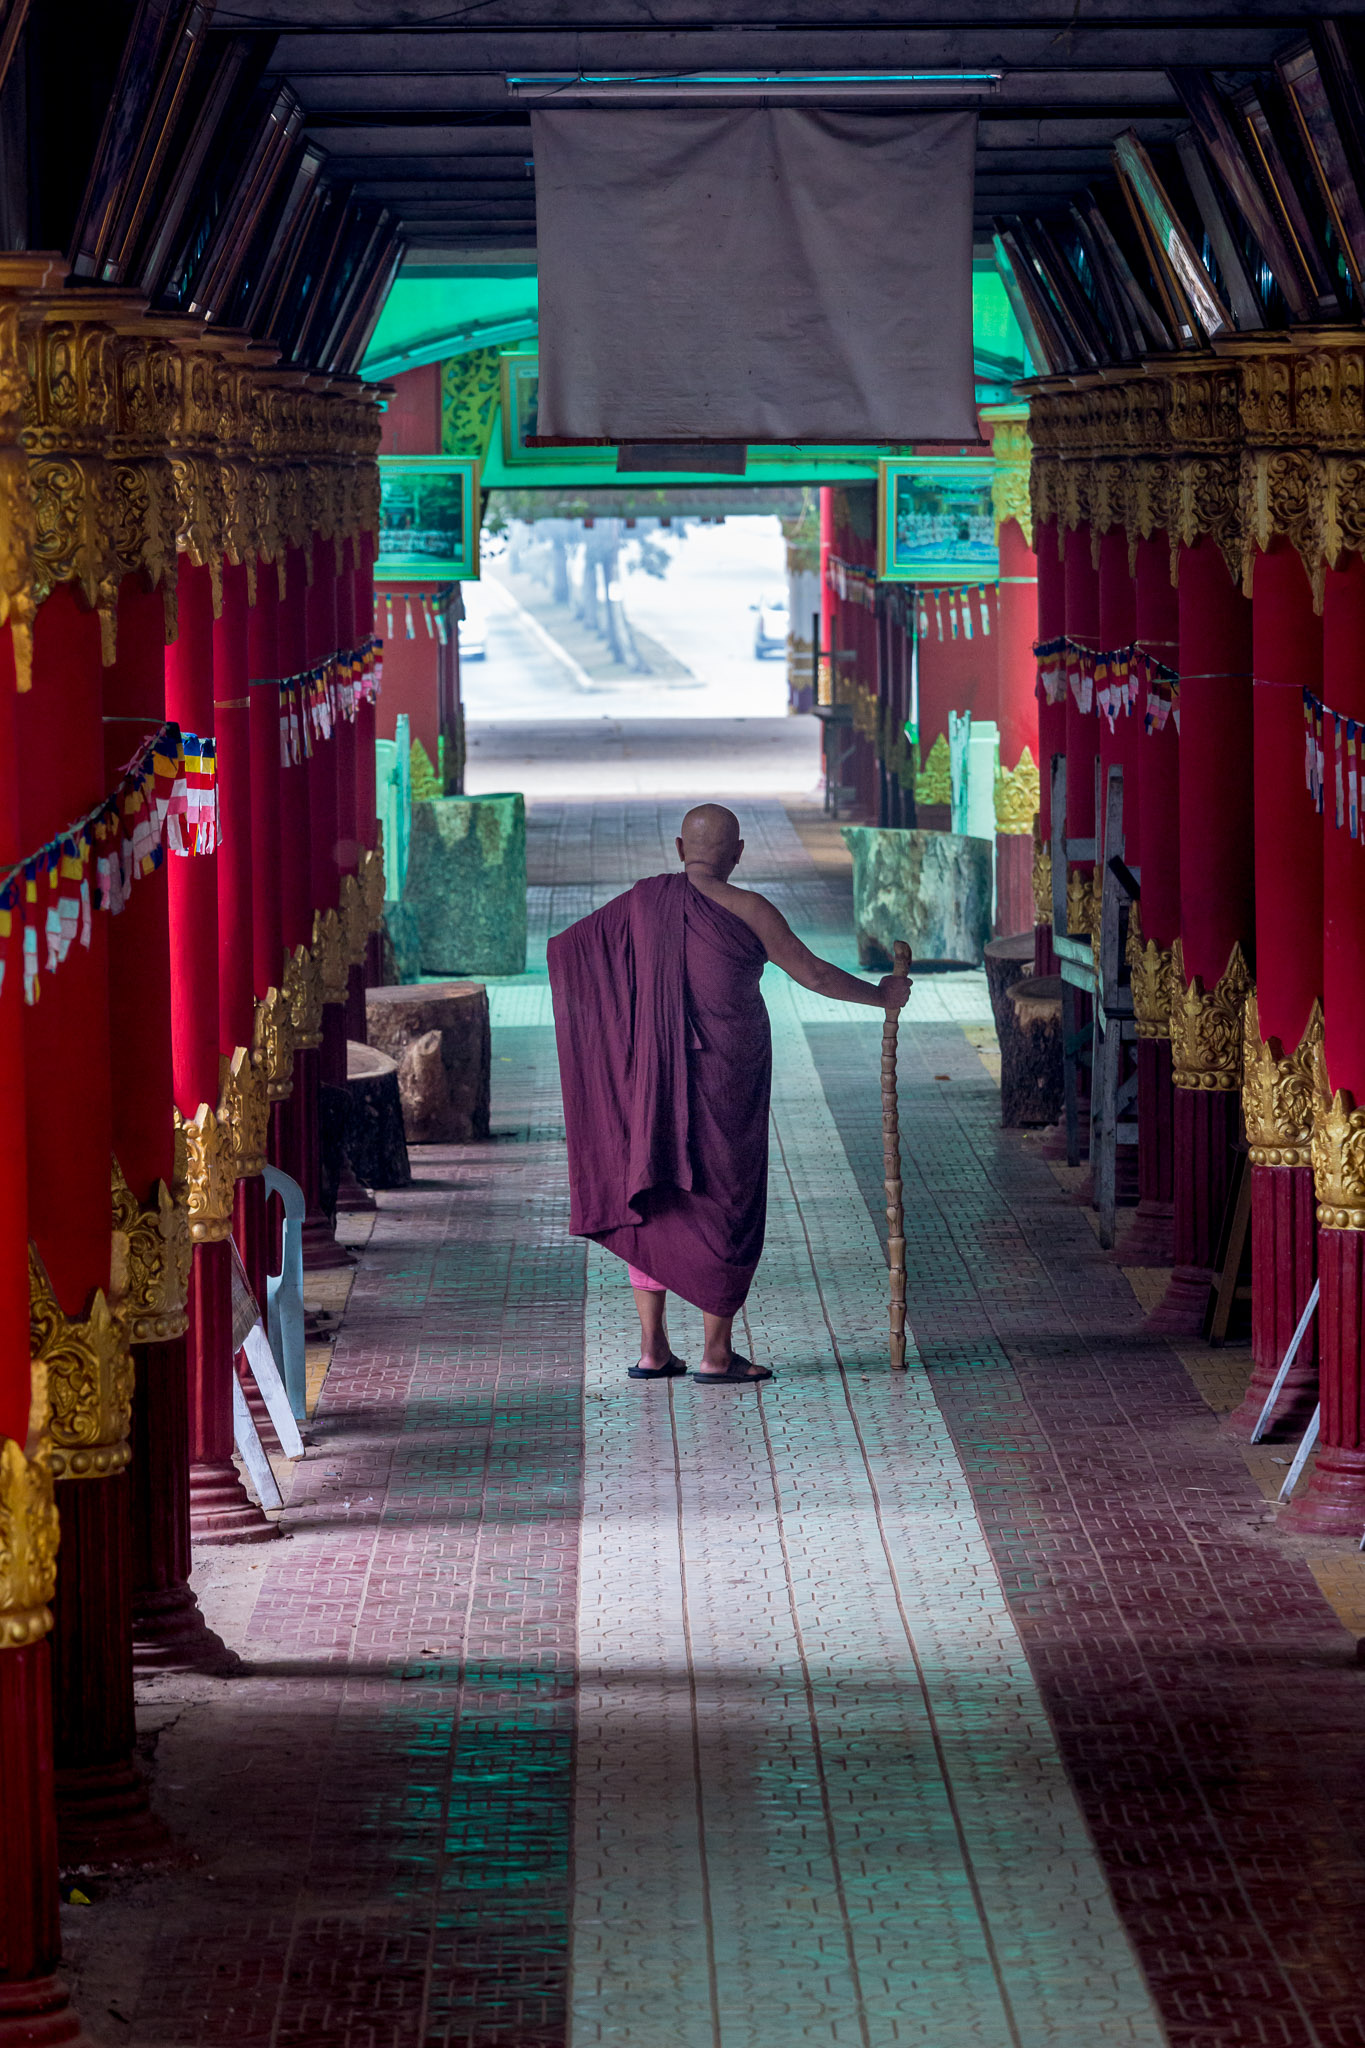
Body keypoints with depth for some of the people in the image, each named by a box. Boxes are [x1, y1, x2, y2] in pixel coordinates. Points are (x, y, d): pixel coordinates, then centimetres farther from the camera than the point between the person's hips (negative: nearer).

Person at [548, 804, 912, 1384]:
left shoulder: (645, 900, 0)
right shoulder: (747, 910, -12)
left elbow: (567, 945, 12)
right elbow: (813, 974, -7)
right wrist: (880, 995, 9)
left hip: (657, 1071, 4)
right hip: (728, 1076, -4)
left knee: (653, 1202, 12)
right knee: (726, 1202, 5)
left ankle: (652, 1349, 11)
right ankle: (716, 1353, 7)